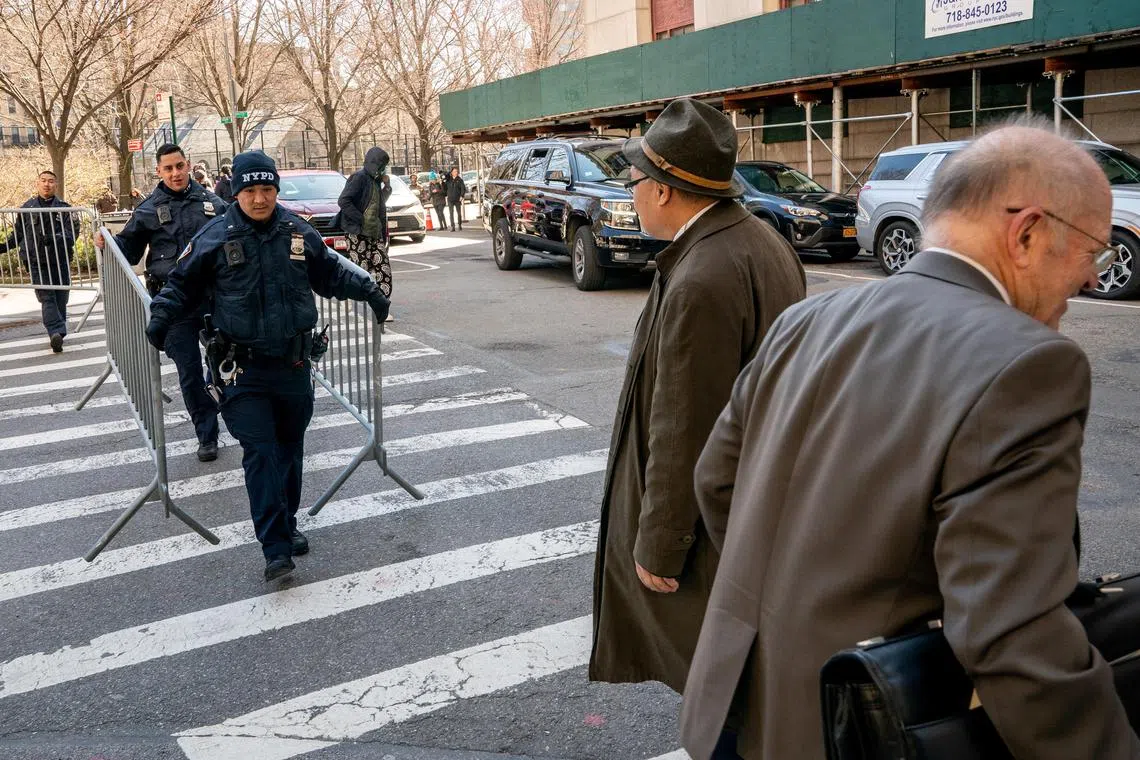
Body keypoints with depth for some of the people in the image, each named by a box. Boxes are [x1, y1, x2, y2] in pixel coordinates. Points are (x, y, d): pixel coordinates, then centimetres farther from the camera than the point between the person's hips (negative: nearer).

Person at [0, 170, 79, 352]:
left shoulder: (63, 207, 3)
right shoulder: (27, 207, 9)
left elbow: (73, 230, -7)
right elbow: (18, 233, 18)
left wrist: (54, 238, -23)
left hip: (60, 260, 0)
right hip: (37, 262, 0)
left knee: (61, 298, 4)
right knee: (46, 297, -11)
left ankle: (57, 333, 16)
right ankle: (57, 332, -22)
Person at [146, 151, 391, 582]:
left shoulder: (299, 233, 3)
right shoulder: (214, 238, -6)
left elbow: (331, 272, 19)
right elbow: (183, 285, 5)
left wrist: (369, 291, 16)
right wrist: (161, 318, -9)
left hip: (294, 363, 4)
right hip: (244, 368, -4)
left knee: (290, 446, 15)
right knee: (259, 452, -11)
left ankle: (287, 526, 32)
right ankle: (276, 549, -8)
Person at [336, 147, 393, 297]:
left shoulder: (375, 180, 15)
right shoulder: (359, 178, -10)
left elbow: (381, 202, 29)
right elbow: (343, 201, -18)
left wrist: (387, 186, 12)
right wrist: (361, 220, -20)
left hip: (374, 233, 8)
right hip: (357, 233, -8)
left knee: (384, 269, 3)